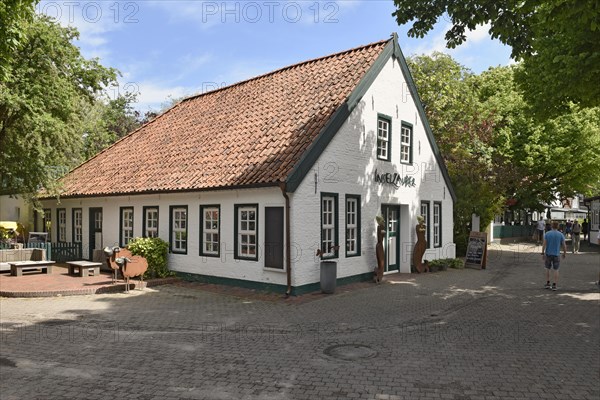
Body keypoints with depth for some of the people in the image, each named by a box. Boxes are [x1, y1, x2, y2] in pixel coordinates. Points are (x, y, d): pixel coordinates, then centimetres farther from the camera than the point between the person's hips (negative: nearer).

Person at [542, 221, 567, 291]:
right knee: (556, 270, 6)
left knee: (548, 268, 16)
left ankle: (547, 284, 15)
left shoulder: (547, 234, -5)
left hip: (548, 254, 1)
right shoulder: (560, 235, -4)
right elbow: (564, 245, -3)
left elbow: (544, 244, -10)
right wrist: (564, 253, 12)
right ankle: (554, 285, 0)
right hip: (556, 255, 0)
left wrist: (542, 253, -7)